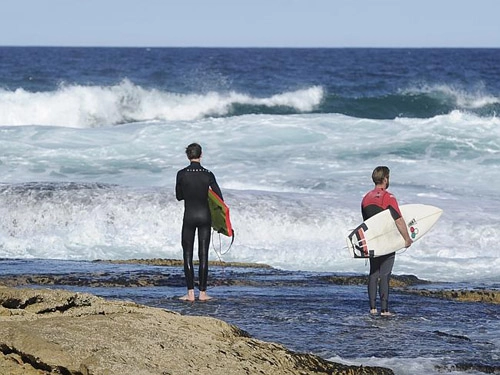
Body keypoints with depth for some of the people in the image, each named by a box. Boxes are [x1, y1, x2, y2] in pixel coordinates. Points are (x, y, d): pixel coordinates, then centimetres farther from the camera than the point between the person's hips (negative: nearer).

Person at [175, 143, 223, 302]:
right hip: (205, 216, 1)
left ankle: (190, 293, -2)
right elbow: (219, 198, -2)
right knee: (203, 254, 6)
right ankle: (202, 292, 6)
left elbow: (179, 196, 5)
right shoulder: (208, 175, -4)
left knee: (187, 254, 5)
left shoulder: (182, 174, -6)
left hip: (189, 217, -1)